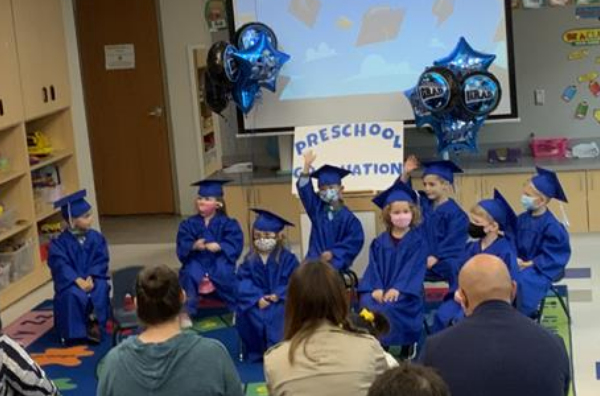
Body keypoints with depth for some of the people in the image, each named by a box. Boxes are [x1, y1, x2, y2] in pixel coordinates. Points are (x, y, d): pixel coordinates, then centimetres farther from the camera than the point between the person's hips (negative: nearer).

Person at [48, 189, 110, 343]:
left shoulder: (96, 238, 1)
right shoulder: (60, 242, -8)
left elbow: (101, 262, -3)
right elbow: (60, 265, -17)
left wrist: (90, 278, -20)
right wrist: (78, 280, -29)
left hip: (92, 278, 2)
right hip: (71, 280, -2)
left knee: (100, 290, -31)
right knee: (73, 294, -34)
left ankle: (95, 324, -17)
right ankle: (74, 331, -18)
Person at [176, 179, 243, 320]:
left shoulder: (227, 224, 0)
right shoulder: (188, 224, 4)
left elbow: (235, 246, -12)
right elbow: (182, 249, -6)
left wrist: (219, 247, -30)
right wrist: (194, 246, -28)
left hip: (219, 262, -1)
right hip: (197, 261, 1)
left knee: (224, 272, -33)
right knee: (191, 272, -32)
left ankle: (236, 310, -15)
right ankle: (187, 313, -24)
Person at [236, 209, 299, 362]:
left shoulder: (287, 258, -2)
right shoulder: (250, 258, 5)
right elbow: (244, 283, -4)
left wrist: (278, 295, -23)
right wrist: (257, 299, -20)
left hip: (280, 300, -2)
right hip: (257, 300, 2)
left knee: (278, 314, -35)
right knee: (244, 313, -27)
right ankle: (256, 350, -11)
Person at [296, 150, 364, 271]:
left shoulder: (347, 217, -1)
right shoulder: (317, 208, 7)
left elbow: (356, 239, -7)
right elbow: (305, 190, -4)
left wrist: (333, 253, -12)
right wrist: (307, 165, -20)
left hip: (336, 262, -2)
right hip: (315, 261, 3)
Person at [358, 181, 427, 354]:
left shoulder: (418, 240, 0)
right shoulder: (380, 241, 11)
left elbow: (414, 268, -9)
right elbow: (374, 266, 5)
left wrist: (398, 288, -21)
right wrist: (376, 288, -14)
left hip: (404, 290, -3)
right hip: (381, 289, 4)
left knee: (388, 308, -32)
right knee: (367, 304, -27)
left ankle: (406, 347, -18)